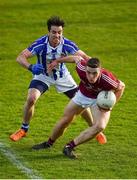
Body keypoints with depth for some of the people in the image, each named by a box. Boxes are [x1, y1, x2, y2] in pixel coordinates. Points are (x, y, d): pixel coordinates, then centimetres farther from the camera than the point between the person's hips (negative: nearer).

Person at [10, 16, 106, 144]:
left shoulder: (67, 44, -25)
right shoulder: (40, 44, -29)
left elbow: (84, 57, -19)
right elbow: (20, 57, -31)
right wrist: (31, 67, -50)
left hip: (62, 76, 1)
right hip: (43, 75, -1)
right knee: (31, 98, -25)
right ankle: (24, 129, -1)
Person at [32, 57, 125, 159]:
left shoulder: (107, 79, -41)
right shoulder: (81, 68, -35)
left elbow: (121, 86, -19)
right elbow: (77, 58, -10)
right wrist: (58, 61, 5)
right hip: (83, 95, 3)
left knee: (100, 126, -24)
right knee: (65, 120, 11)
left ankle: (69, 146, -12)